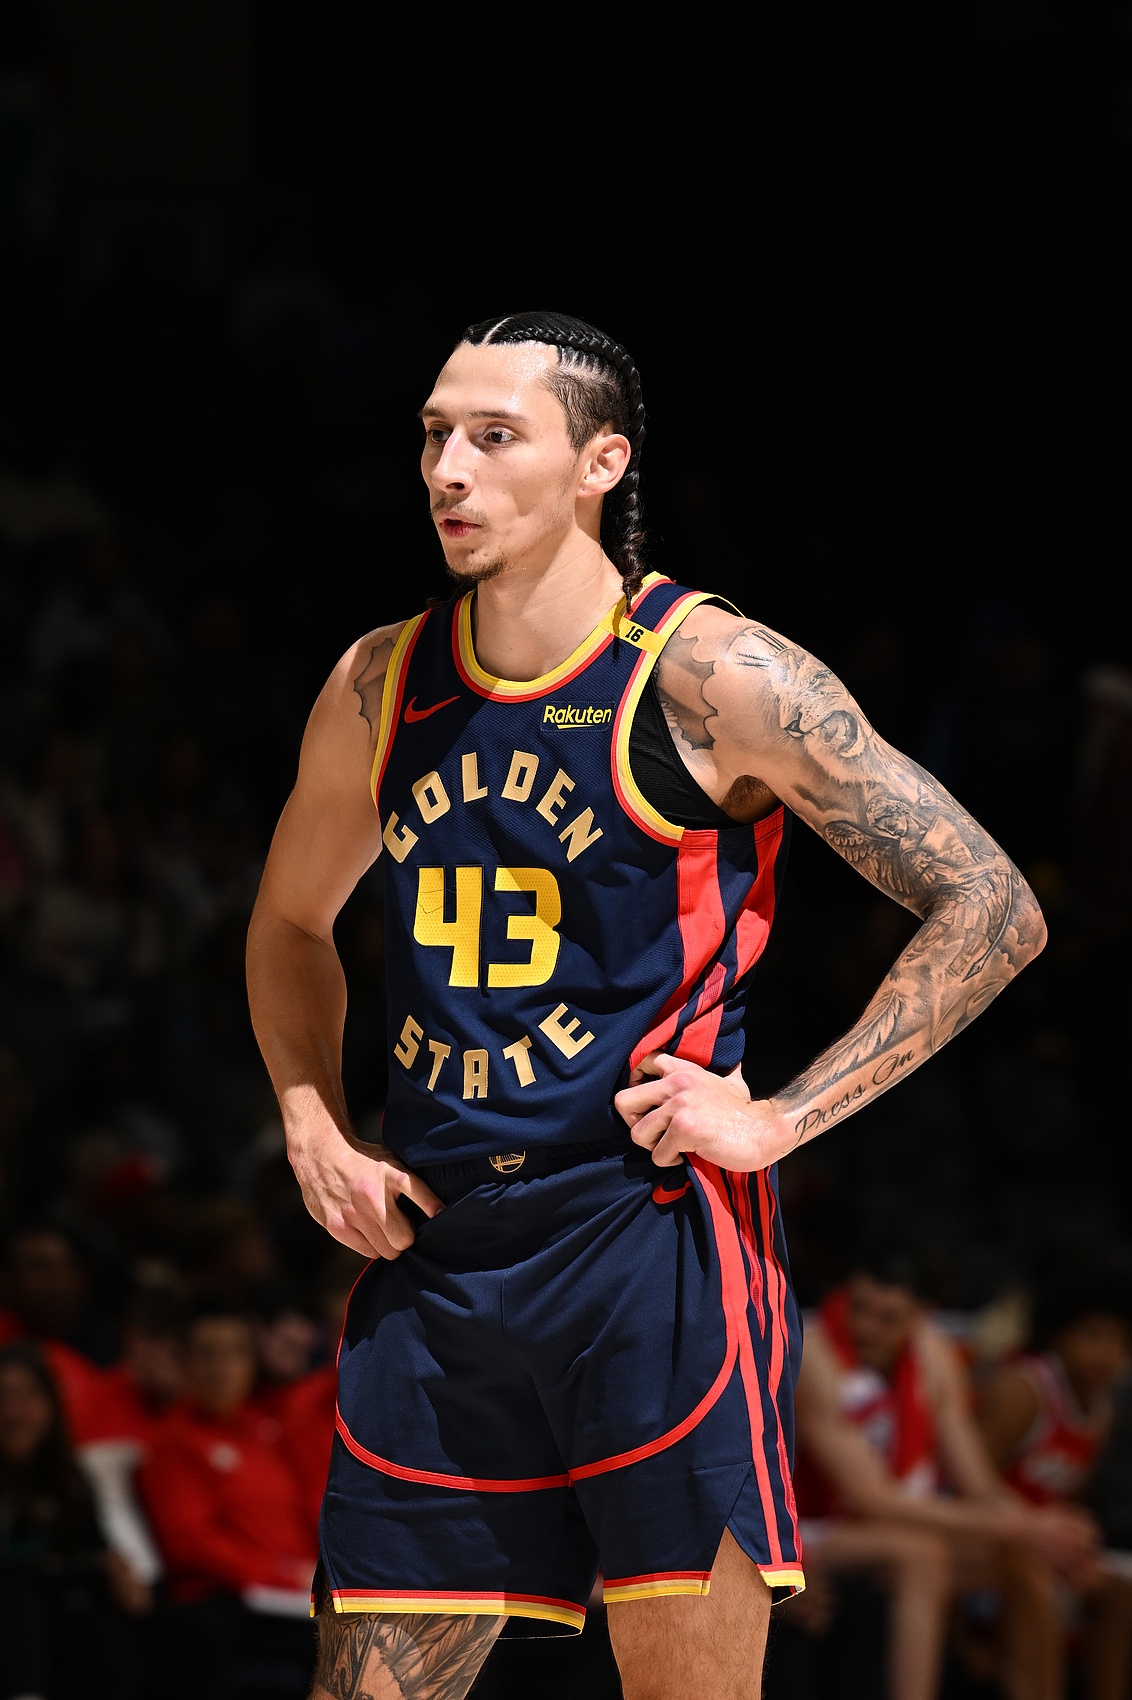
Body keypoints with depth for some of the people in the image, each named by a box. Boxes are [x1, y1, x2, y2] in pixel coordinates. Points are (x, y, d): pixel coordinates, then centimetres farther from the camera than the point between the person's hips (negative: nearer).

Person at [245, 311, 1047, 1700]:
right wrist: (314, 1131, 11)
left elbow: (992, 911, -6)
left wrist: (779, 1118, -10)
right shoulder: (379, 686, 9)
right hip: (431, 1257, 5)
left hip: (651, 1235, -5)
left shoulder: (710, 677, -7)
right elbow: (290, 925, 28)